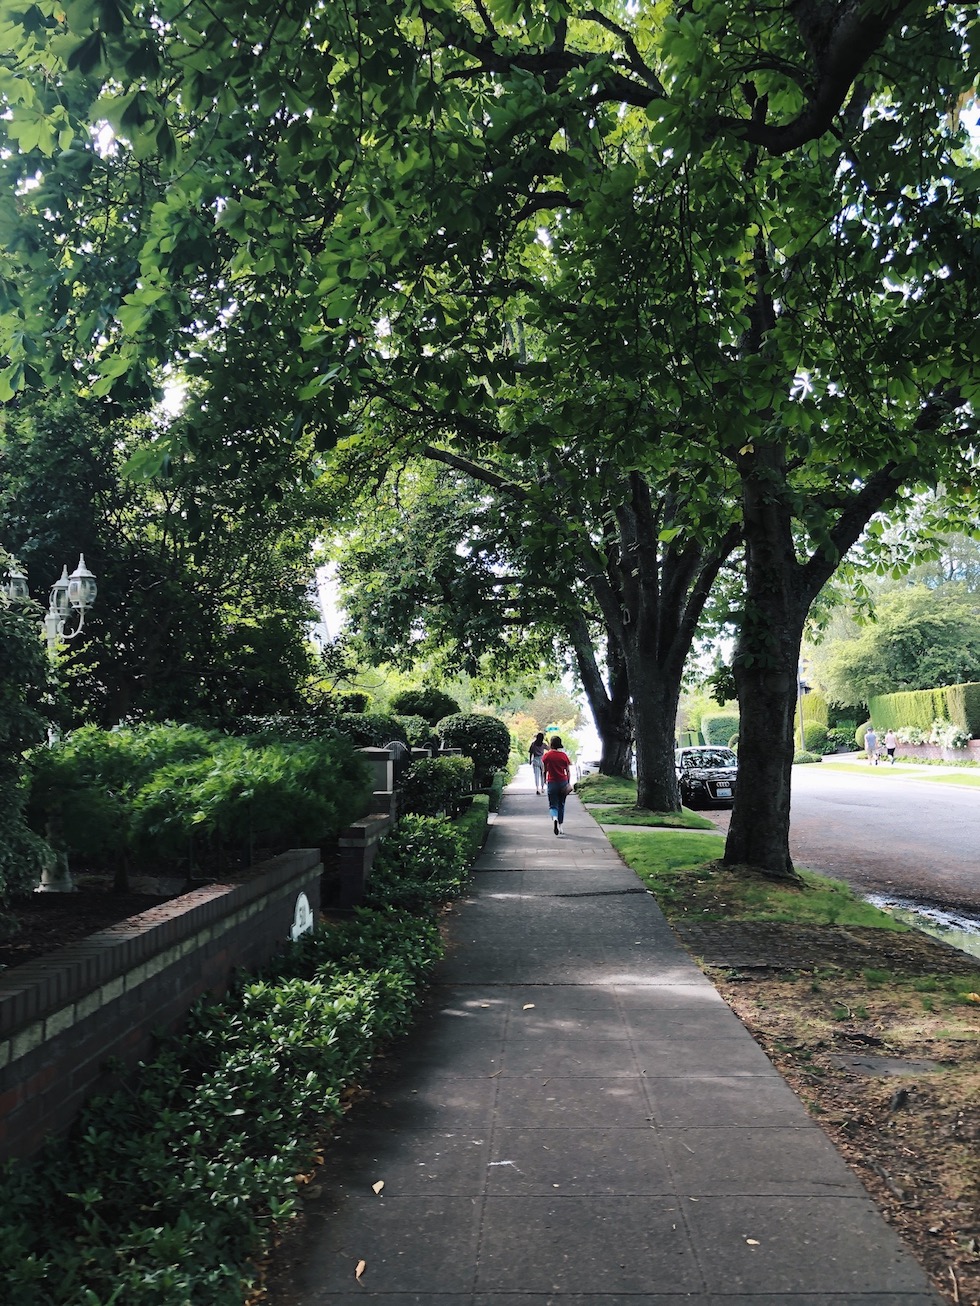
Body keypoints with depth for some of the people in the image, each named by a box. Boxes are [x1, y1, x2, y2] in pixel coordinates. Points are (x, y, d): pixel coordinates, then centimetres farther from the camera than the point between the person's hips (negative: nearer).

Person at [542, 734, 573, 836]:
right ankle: (560, 826, 16)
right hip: (563, 782, 2)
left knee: (553, 805, 2)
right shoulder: (564, 755, -1)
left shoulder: (547, 755, -4)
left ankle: (555, 818, -28)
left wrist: (544, 782, 15)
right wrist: (569, 783, 9)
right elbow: (568, 771, 2)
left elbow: (544, 771, 2)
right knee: (561, 805, 14)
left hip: (552, 782, -2)